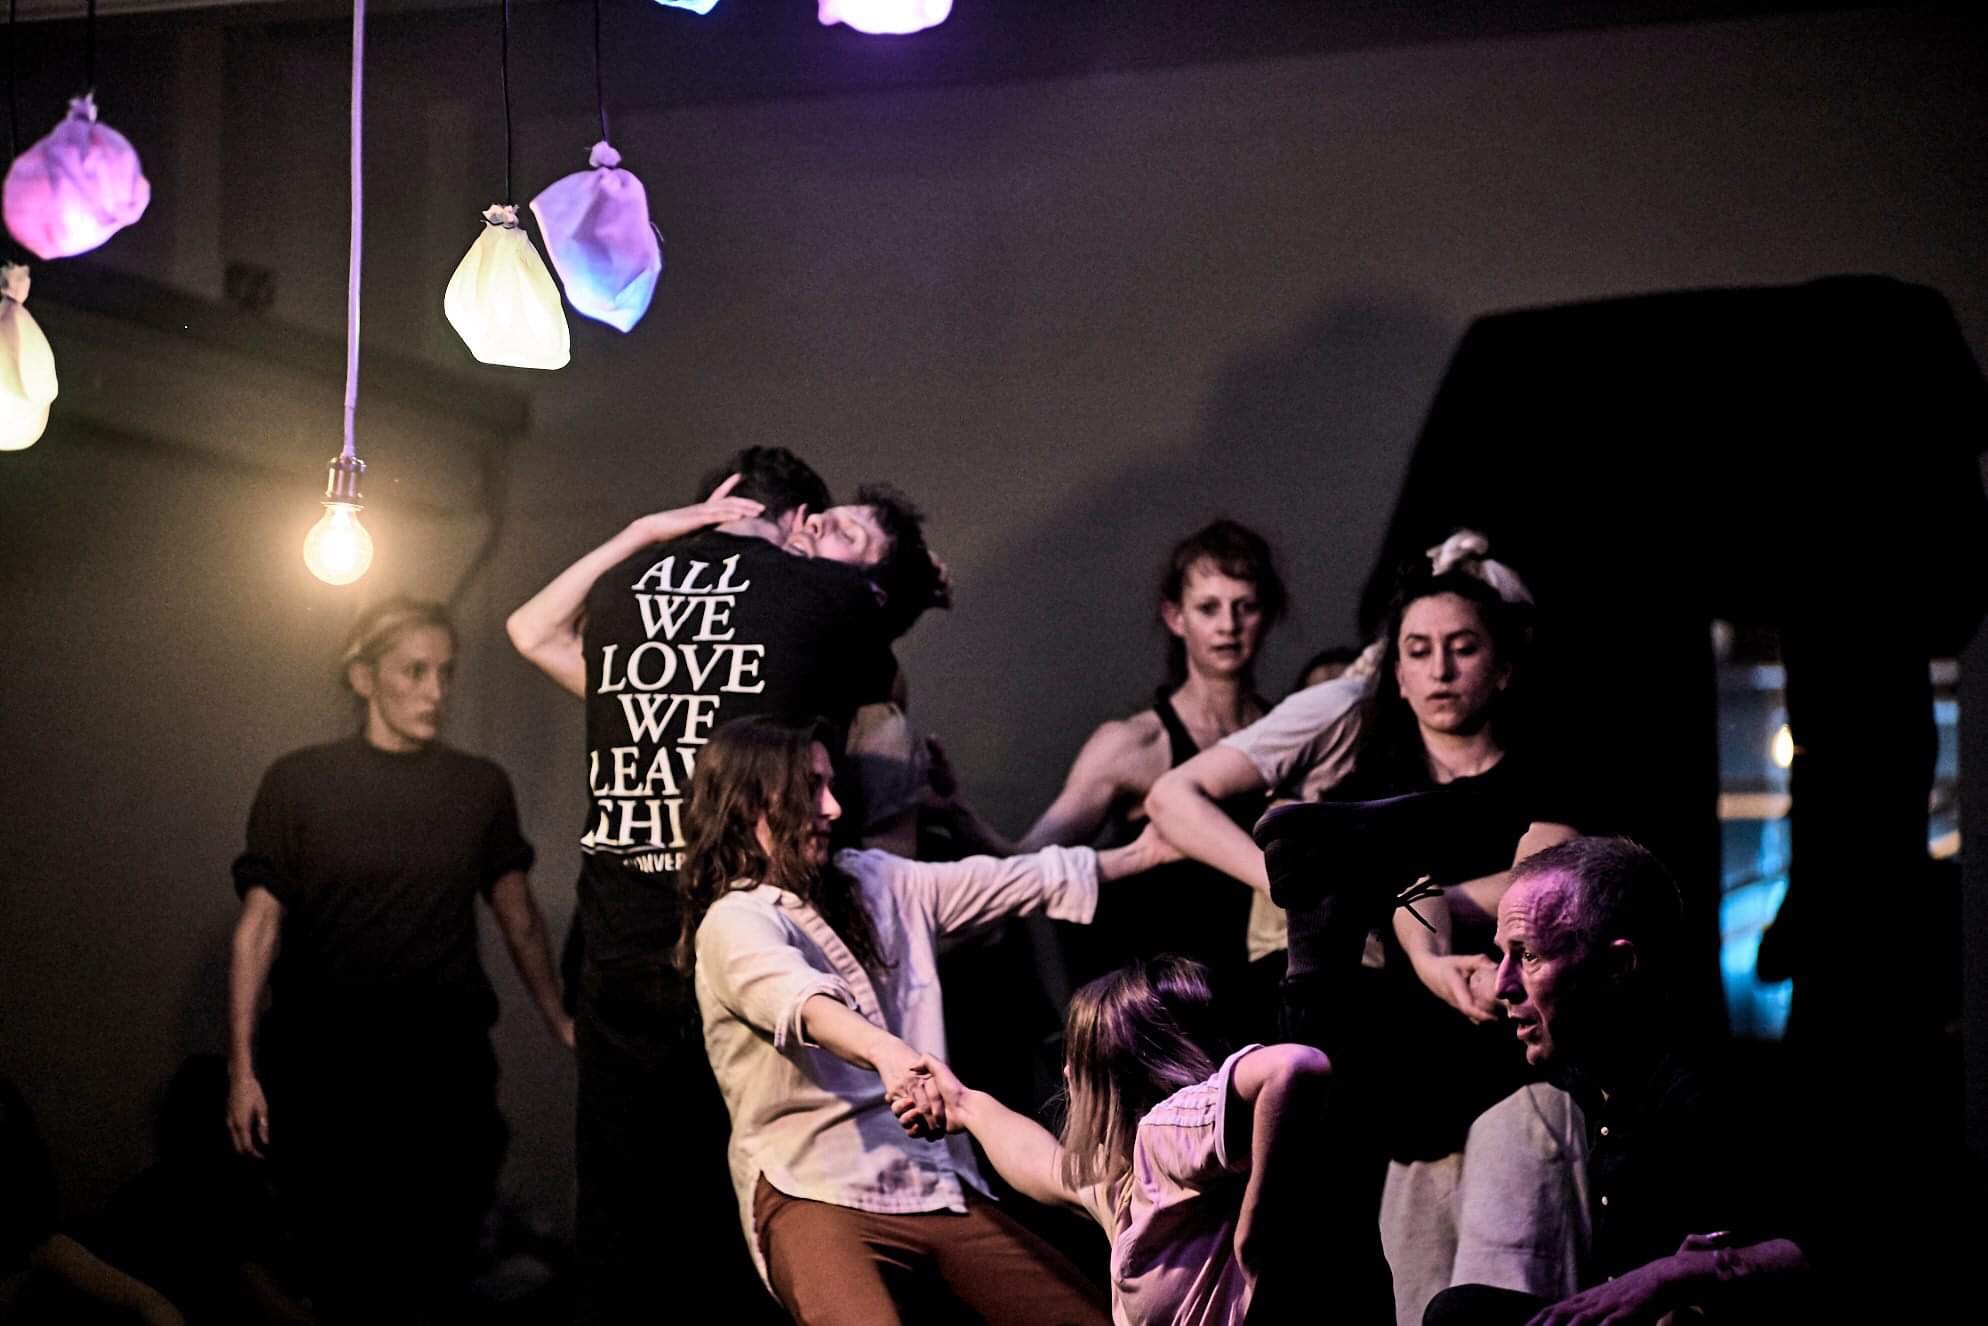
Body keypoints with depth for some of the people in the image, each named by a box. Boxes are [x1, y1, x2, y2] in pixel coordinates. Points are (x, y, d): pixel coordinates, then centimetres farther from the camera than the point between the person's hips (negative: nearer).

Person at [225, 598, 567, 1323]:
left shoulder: (481, 787, 5)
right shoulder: (298, 782, 0)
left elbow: (518, 915, 14)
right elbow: (259, 923, -1)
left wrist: (559, 1021, 12)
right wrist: (242, 1067, -5)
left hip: (446, 1068, 2)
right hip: (325, 1068, -1)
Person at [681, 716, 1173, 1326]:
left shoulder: (874, 882, 15)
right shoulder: (735, 922, -7)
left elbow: (1020, 880, 21)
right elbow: (799, 999, -29)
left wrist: (1154, 848, 26)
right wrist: (887, 1051, -48)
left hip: (933, 1181, 7)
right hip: (817, 1194, -7)